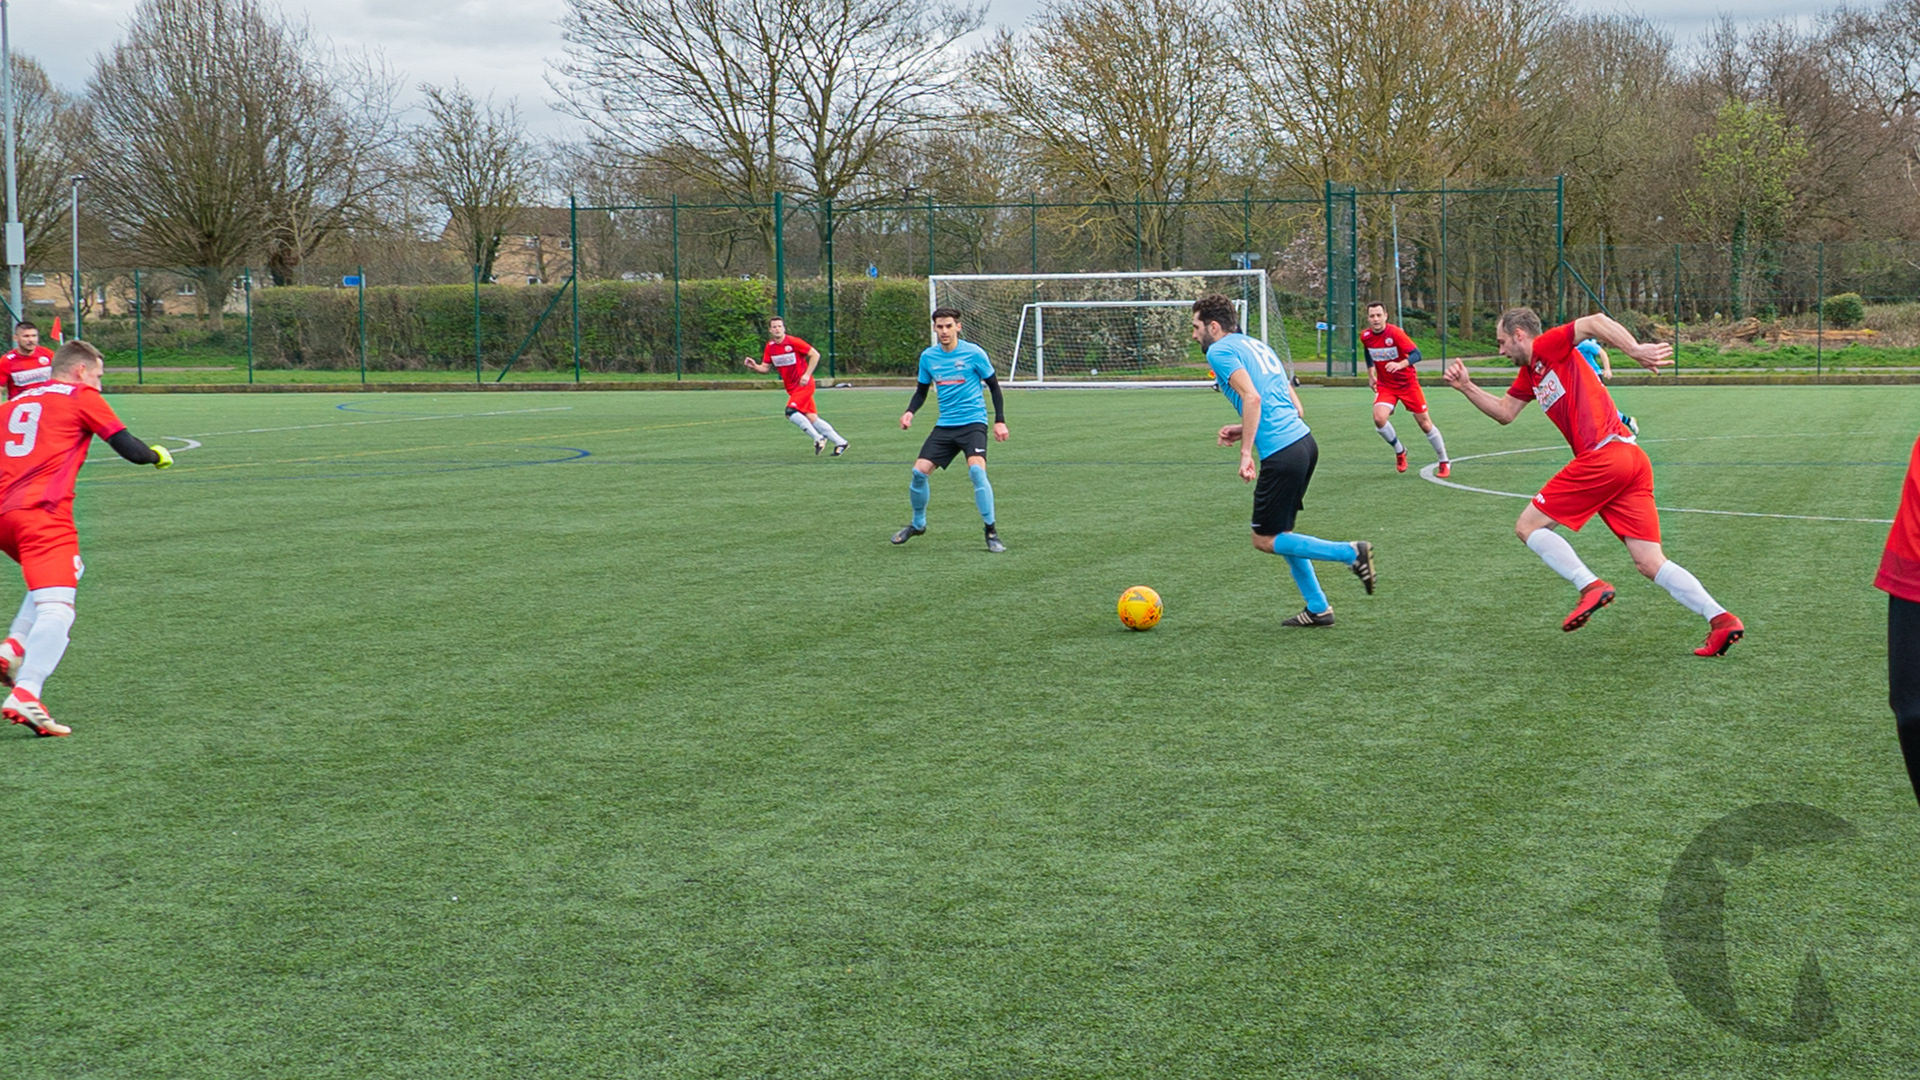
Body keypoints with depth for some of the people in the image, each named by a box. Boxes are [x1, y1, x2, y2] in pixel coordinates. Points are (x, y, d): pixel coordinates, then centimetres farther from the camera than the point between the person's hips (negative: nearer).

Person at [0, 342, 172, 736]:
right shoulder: (82, 397, 8)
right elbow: (131, 450, 4)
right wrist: (158, 456, 24)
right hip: (43, 512, -7)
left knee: (65, 572, 29)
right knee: (57, 609, -13)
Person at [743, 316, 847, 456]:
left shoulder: (793, 342, -14)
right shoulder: (770, 347, 5)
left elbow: (815, 355, -12)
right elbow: (765, 368, 9)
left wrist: (807, 375, -17)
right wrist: (754, 366, -12)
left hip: (803, 384, -7)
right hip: (792, 388, 7)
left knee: (791, 412, -21)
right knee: (811, 418, 3)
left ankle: (818, 438, -10)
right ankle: (840, 443, 11)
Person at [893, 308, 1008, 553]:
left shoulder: (973, 353, -7)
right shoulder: (928, 357, 4)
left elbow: (993, 386, 2)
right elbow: (921, 390, 16)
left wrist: (999, 420, -3)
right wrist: (910, 411, -3)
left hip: (973, 422, -4)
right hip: (945, 425, 4)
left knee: (976, 469, -27)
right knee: (919, 472, -7)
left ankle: (991, 532, -13)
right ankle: (918, 524, 20)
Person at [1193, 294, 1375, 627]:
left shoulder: (1220, 351, -4)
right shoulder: (1257, 345, 23)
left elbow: (1252, 398, -19)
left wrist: (1246, 453, -19)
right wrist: (1244, 430, 23)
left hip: (1282, 455, -9)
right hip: (1304, 441, 9)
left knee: (1265, 540, 3)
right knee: (1280, 532, 19)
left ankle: (1350, 553, -6)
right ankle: (1318, 608, 19)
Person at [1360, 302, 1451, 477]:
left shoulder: (1395, 333, -22)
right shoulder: (1365, 336, -6)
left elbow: (1416, 354, -28)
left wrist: (1400, 364, -46)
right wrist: (1370, 375, 17)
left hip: (1408, 382, -3)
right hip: (1385, 385, 3)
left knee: (1425, 423, 1)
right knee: (1379, 418, -22)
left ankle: (1444, 462, 19)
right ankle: (1399, 452, 5)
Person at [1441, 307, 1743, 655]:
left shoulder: (1547, 346, 0)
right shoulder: (1530, 373, 26)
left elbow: (1595, 322, -14)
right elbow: (1504, 412, 35)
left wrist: (1636, 350, -24)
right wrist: (1466, 387, 26)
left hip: (1604, 455, -9)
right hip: (1632, 460, 9)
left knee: (1528, 526, 1)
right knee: (1651, 564, 1)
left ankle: (1591, 587, -12)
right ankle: (1720, 619, -10)